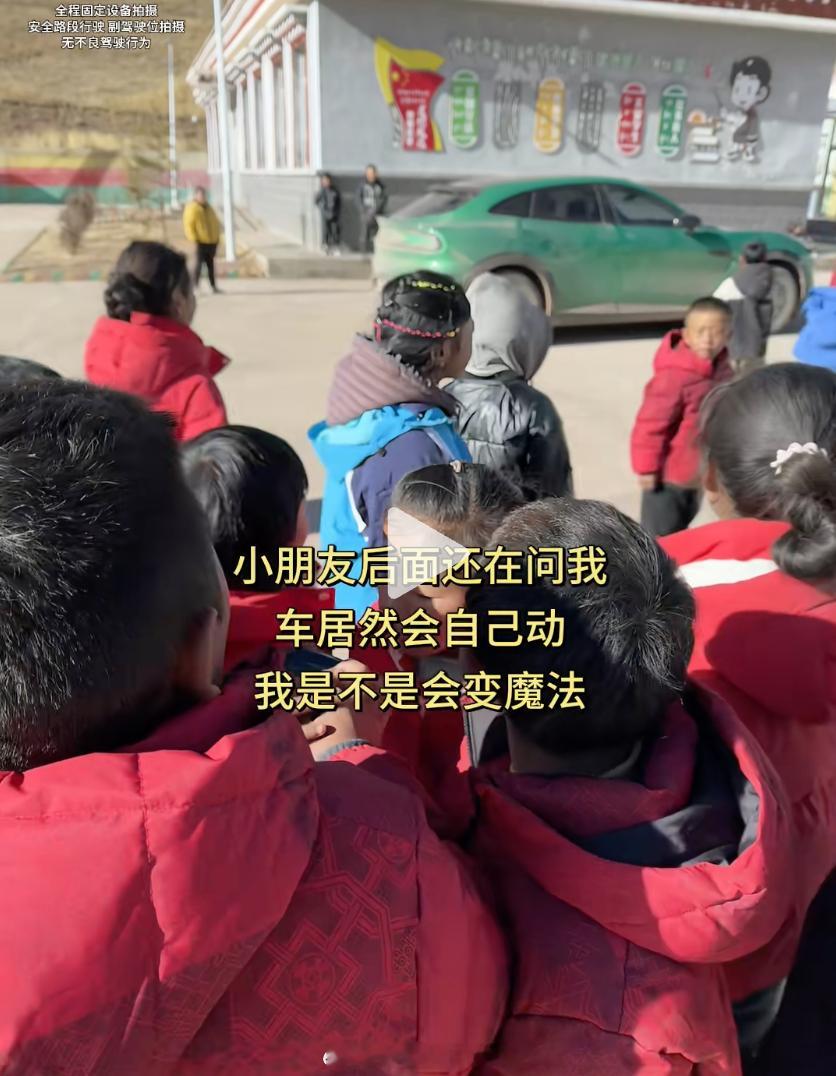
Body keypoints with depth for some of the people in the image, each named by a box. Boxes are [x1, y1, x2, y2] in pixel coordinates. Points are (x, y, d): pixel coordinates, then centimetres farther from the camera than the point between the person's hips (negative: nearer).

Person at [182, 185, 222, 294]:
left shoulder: (208, 207, 15)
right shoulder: (192, 208, -8)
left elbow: (215, 222, 22)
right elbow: (188, 225, -13)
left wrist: (217, 236, 15)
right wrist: (194, 240, -20)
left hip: (211, 241, 7)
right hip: (201, 242, -7)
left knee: (210, 264, 12)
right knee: (199, 263, -10)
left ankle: (213, 286, 17)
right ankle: (195, 285, -8)